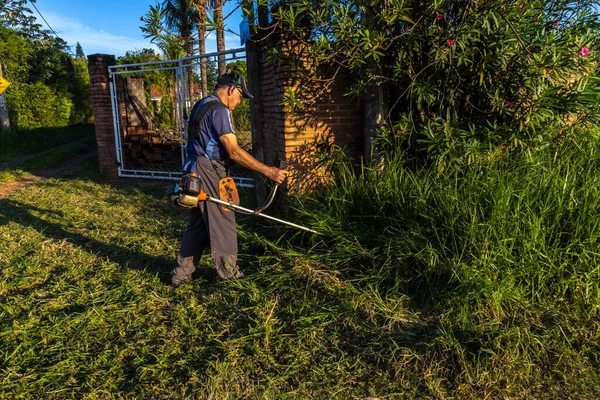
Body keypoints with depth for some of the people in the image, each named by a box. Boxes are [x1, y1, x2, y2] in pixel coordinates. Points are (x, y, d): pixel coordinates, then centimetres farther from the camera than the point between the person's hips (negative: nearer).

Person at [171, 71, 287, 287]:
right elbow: (234, 152, -22)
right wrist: (268, 171, -22)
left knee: (197, 224, 16)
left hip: (197, 172, 10)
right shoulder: (219, 110, -15)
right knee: (223, 223, 4)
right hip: (209, 174, -10)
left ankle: (181, 274, 23)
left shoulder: (202, 105, 16)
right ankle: (229, 273, 19)